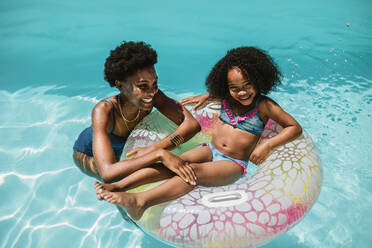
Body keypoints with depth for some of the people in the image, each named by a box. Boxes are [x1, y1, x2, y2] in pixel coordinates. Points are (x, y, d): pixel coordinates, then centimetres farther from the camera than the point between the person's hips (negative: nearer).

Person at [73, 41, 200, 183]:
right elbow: (108, 173, -53)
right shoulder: (103, 110, -43)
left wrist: (153, 149, -49)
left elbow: (193, 124, -38)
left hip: (125, 145, 4)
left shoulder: (154, 95, -32)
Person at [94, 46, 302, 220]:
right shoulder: (226, 98, 6)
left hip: (234, 163, -4)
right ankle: (118, 186, -33)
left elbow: (295, 127, -4)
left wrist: (268, 145, -15)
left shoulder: (264, 106, -6)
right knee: (175, 164, -25)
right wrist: (205, 97, 14)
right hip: (210, 150, 5)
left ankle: (140, 201, -51)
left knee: (194, 172, -34)